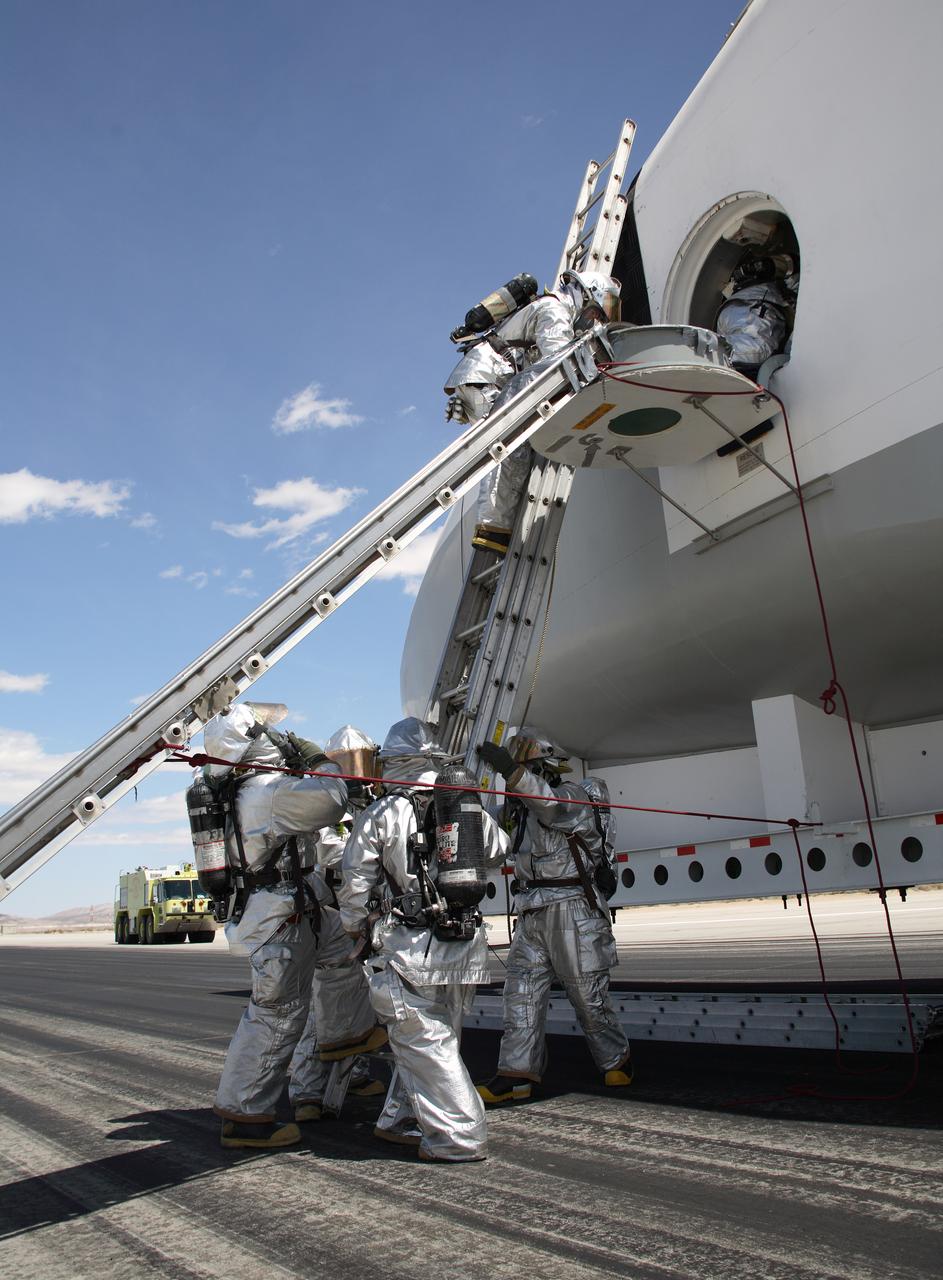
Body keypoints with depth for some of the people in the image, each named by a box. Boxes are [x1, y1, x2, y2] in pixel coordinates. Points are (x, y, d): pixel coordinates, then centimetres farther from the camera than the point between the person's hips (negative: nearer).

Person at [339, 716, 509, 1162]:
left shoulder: (380, 815, -9)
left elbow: (355, 884, -6)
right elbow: (497, 850, 21)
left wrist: (355, 928, 11)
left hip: (408, 947, -5)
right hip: (464, 947, 6)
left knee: (425, 1041, 4)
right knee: (434, 1035, 17)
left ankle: (458, 1135, 5)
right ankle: (404, 1121, 30)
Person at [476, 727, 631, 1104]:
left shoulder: (571, 796, -10)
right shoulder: (526, 808, 14)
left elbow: (552, 806, -34)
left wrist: (511, 770, -46)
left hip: (571, 911, -7)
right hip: (531, 915, 7)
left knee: (588, 996, 5)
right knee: (521, 994, 1)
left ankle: (616, 1060, 26)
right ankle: (516, 1075, 5)